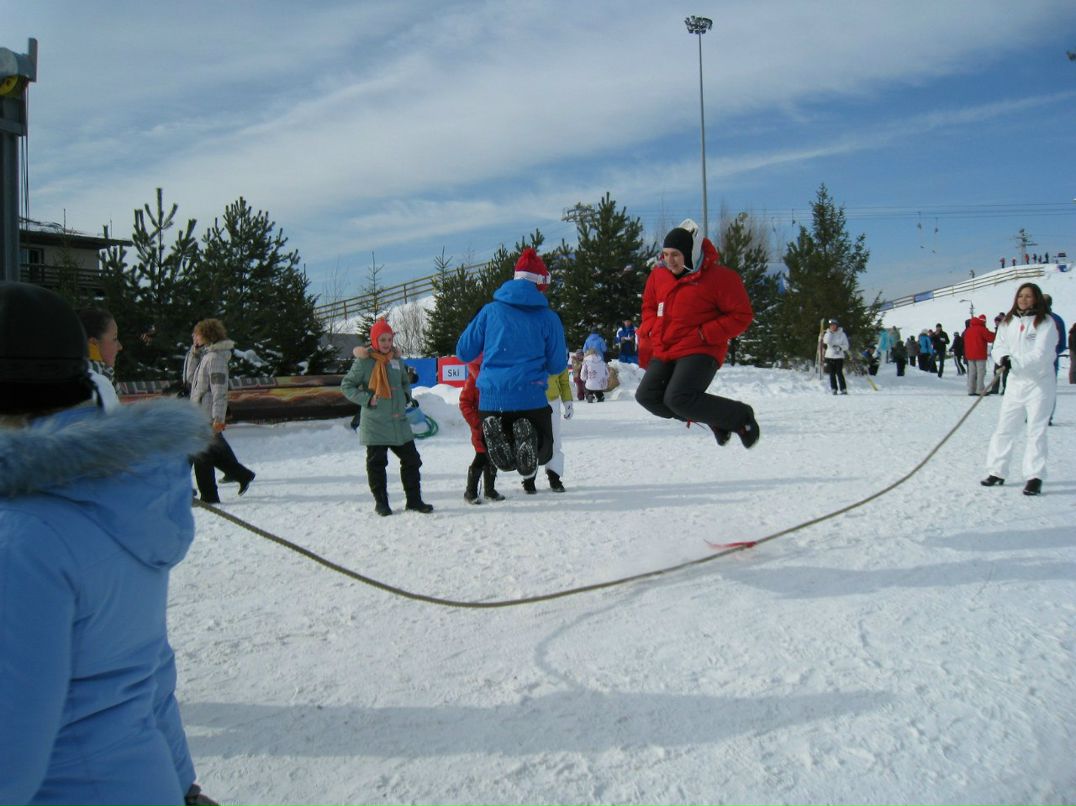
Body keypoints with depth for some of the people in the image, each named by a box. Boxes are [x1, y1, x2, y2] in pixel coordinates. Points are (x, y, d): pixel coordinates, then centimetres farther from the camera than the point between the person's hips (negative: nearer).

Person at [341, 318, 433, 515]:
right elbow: (346, 386, -3)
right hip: (375, 423, -5)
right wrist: (367, 399, -12)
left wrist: (406, 396, 8)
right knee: (377, 463, 3)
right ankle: (381, 502, 16)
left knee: (412, 460, 6)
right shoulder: (364, 362, -6)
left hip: (399, 421, 5)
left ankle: (414, 500, 16)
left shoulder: (396, 359, 9)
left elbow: (405, 381, 25)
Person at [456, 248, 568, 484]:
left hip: (491, 398, 2)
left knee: (505, 459, 21)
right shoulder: (548, 318, 1)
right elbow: (557, 366, 7)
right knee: (543, 453, 18)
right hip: (531, 398, -2)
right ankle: (528, 438, -19)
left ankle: (496, 433, -16)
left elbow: (463, 353, 10)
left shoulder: (490, 311, 5)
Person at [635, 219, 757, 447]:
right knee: (647, 396, -1)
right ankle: (713, 419, 14)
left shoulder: (720, 277, -11)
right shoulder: (659, 274, 7)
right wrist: (648, 333, 5)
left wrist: (705, 334, -17)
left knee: (678, 399, -25)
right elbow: (649, 306, 24)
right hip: (664, 352, 8)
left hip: (701, 352, -7)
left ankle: (740, 417, -2)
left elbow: (742, 316, -8)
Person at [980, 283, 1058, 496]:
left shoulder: (1045, 323, -7)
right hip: (1016, 382, 5)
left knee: (1036, 430, -3)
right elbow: (999, 346, 4)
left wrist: (1015, 362, -28)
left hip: (1040, 383, -5)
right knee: (1004, 428, 5)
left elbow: (1041, 354, -17)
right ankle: (997, 471, 13)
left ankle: (1035, 477, 1)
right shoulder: (1008, 322, 8)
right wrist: (1004, 357, -19)